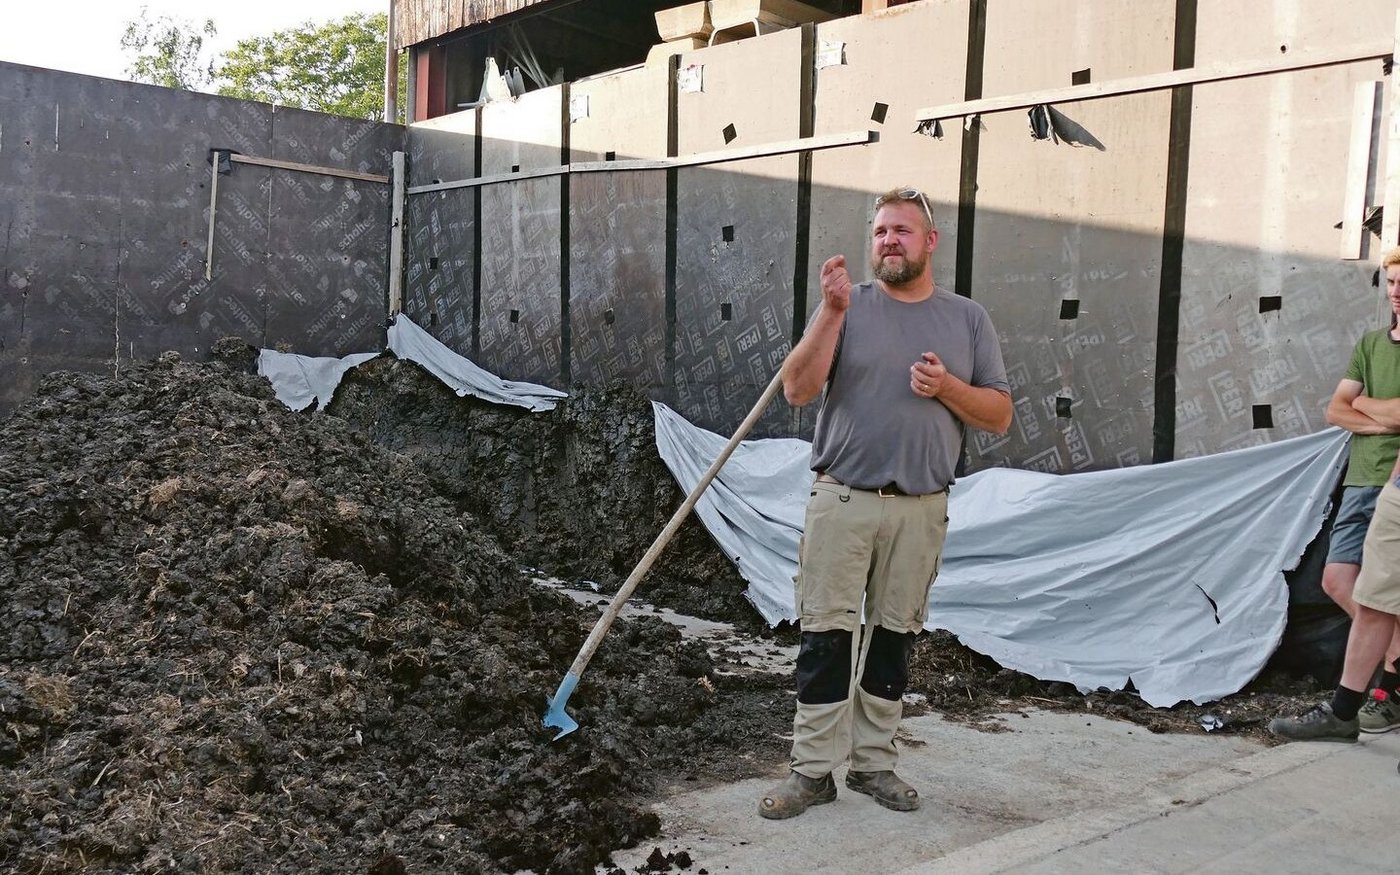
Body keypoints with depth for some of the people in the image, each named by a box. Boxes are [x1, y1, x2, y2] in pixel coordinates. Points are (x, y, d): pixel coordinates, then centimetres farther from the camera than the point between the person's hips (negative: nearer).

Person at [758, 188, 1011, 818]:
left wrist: (947, 387, -11)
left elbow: (999, 415, 7)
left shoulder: (968, 319, 8)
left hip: (921, 508, 2)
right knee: (826, 636, -1)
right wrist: (833, 311, -17)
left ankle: (873, 762, 23)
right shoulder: (845, 307, 3)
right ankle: (813, 770, 9)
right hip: (841, 501, -2)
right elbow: (798, 391, -9)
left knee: (894, 637, 10)